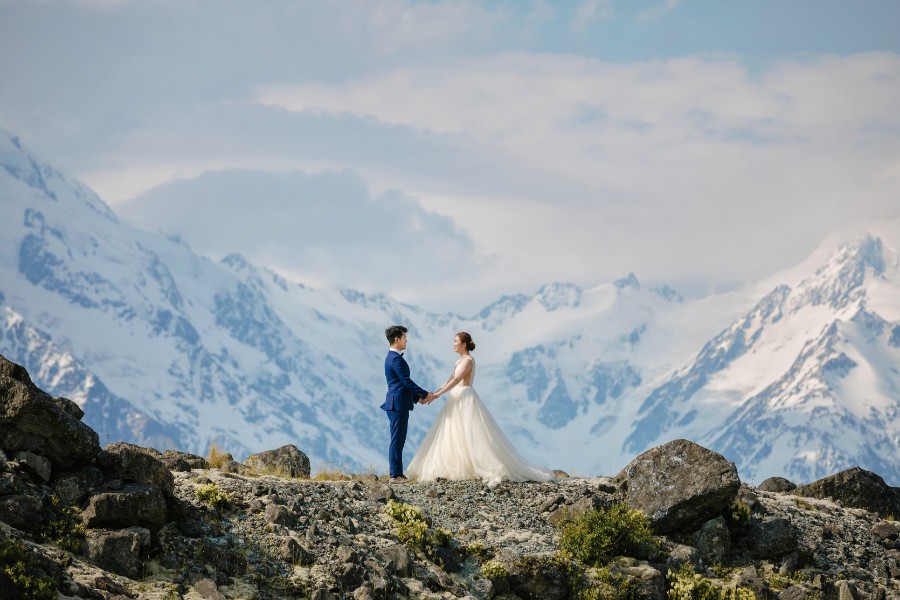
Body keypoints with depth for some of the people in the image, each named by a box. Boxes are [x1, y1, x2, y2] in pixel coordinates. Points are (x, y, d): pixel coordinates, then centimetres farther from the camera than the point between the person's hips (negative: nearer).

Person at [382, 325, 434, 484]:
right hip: (398, 404, -10)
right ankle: (396, 475, -7)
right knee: (397, 439, -8)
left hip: (396, 403, 10)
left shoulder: (392, 357, 17)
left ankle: (396, 472, 15)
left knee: (398, 439, 12)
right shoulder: (396, 359, -15)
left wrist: (418, 397, 19)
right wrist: (425, 394, -9)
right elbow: (407, 382, -17)